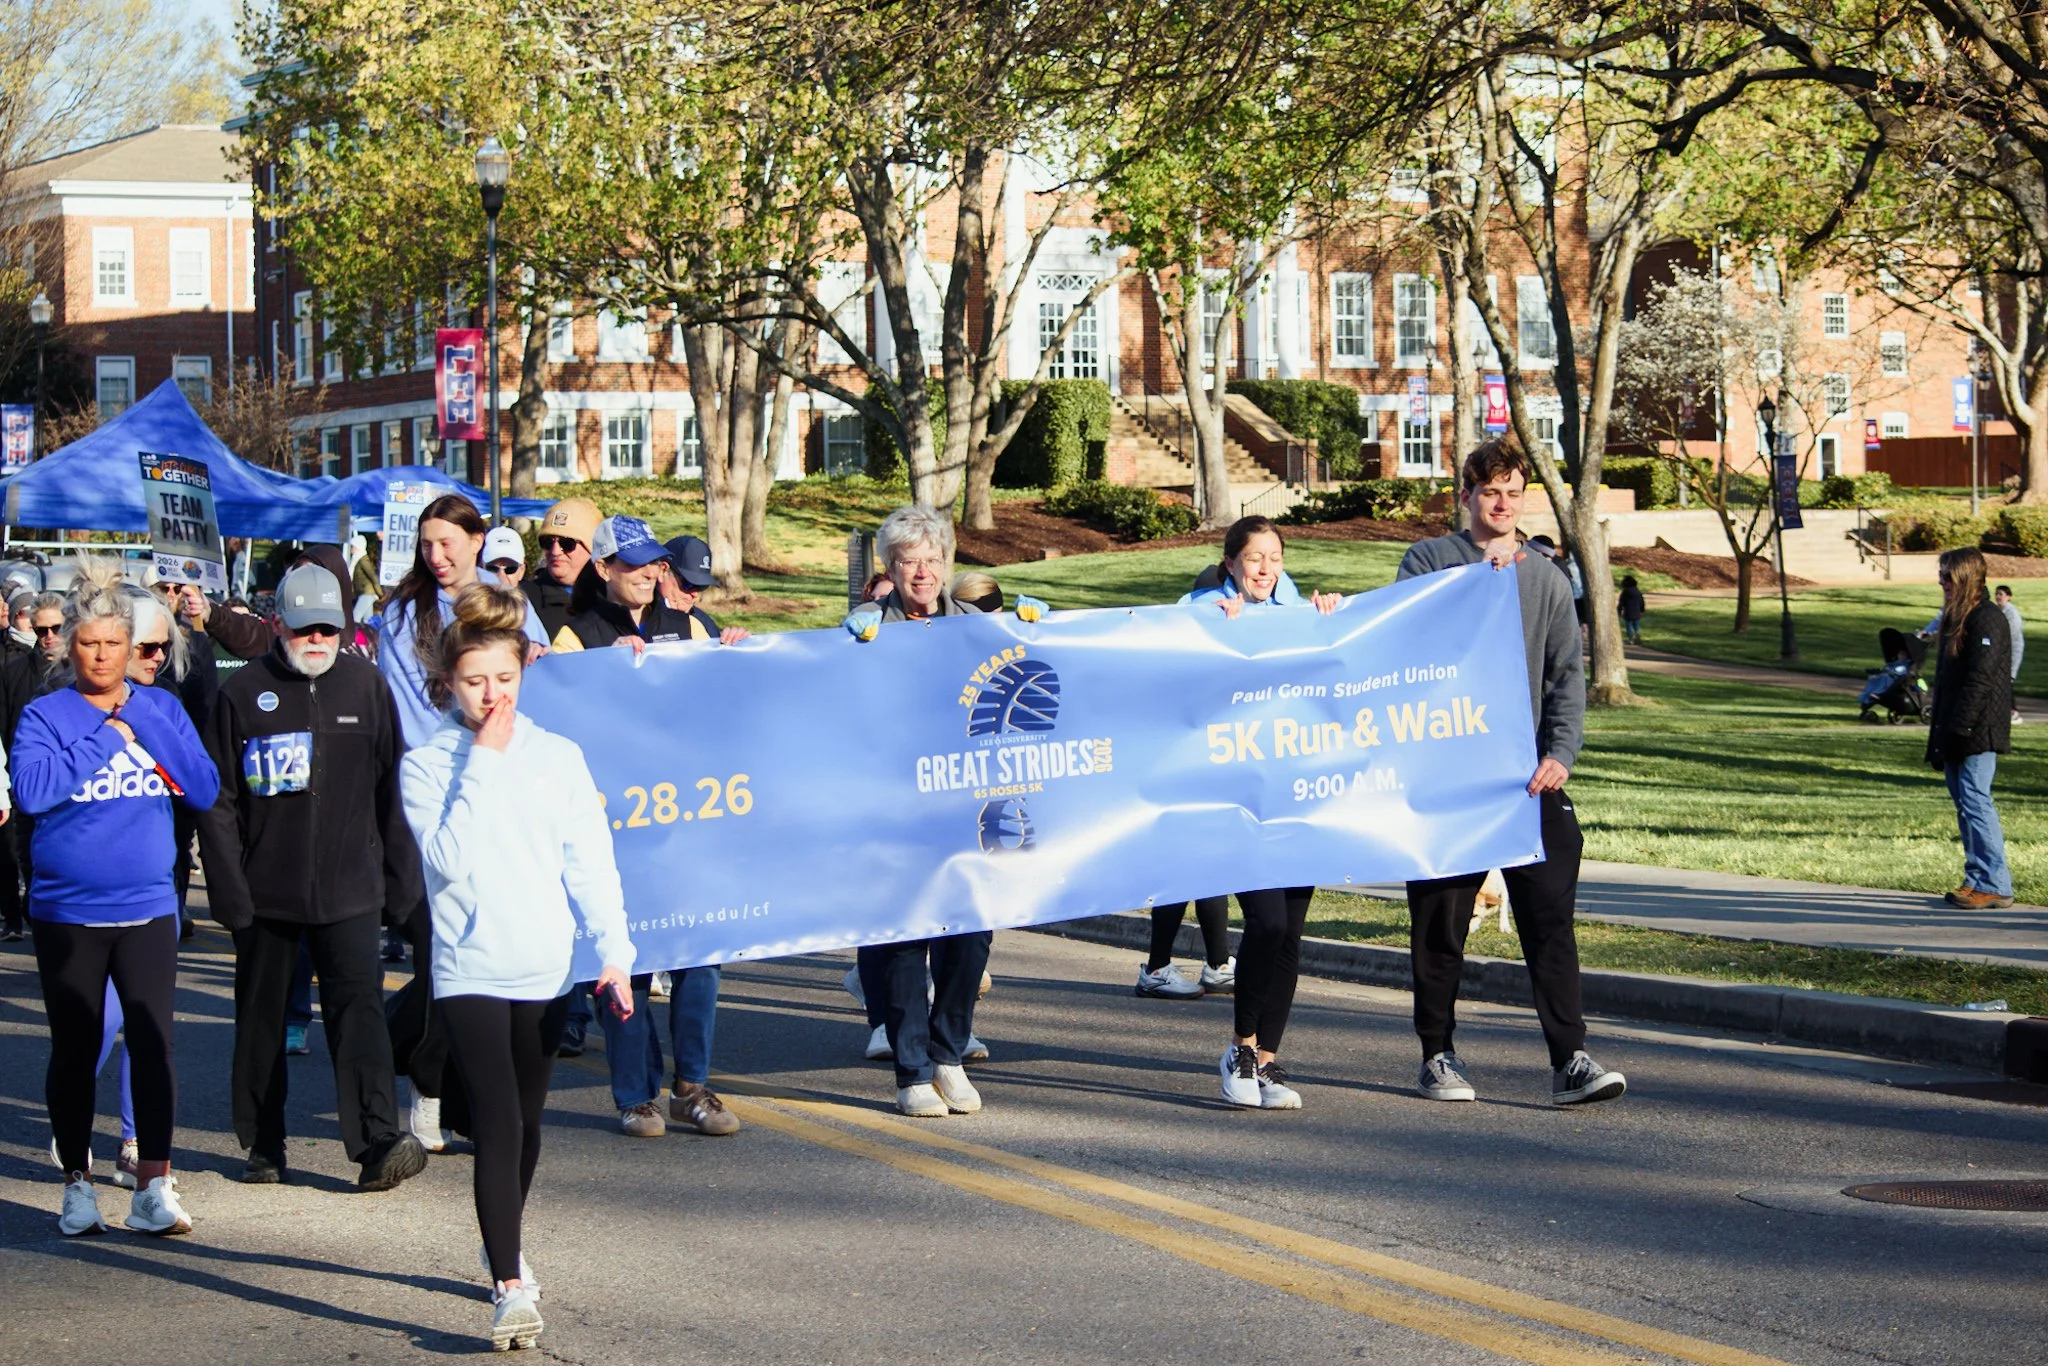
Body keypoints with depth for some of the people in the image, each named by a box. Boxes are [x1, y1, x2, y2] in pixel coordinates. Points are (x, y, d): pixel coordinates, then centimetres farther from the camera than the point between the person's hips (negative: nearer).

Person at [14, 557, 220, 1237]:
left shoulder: (160, 709, 6)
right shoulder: (46, 714, -2)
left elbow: (205, 791, -2)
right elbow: (31, 789, -18)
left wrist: (147, 726, -10)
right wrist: (107, 736, -15)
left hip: (147, 909, 1)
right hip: (67, 911, -1)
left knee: (152, 1041, -5)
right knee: (75, 1048, 7)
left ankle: (153, 1187, -1)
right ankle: (78, 1183, 19)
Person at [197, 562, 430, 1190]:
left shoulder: (364, 684, 3)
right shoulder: (245, 693, -1)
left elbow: (392, 790, 8)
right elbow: (218, 801, 1)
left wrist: (402, 878, 5)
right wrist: (229, 892, -5)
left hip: (349, 890, 0)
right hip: (267, 892, 1)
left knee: (359, 1005, -11)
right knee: (262, 1018, 10)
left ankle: (377, 1143, -19)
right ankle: (263, 1146, 22)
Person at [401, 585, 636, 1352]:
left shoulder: (558, 758, 3)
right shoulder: (425, 768, -3)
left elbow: (591, 863, 1)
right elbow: (451, 859, -18)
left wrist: (613, 952, -9)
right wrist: (484, 762, -15)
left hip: (546, 971, 3)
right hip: (470, 972, -3)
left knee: (526, 1123, 17)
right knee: (497, 1125, -15)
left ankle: (508, 1250, 38)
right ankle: (511, 1287, -17)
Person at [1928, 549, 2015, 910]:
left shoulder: (1987, 619, -13)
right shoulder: (1956, 618, 18)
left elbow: (1981, 678, -19)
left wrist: (1959, 727, -22)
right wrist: (1939, 730, 17)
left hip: (1978, 732, -10)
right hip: (1955, 734, 10)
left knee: (1975, 802, -11)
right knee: (1965, 804, 10)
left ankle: (1993, 884, -9)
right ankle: (1977, 880, 15)